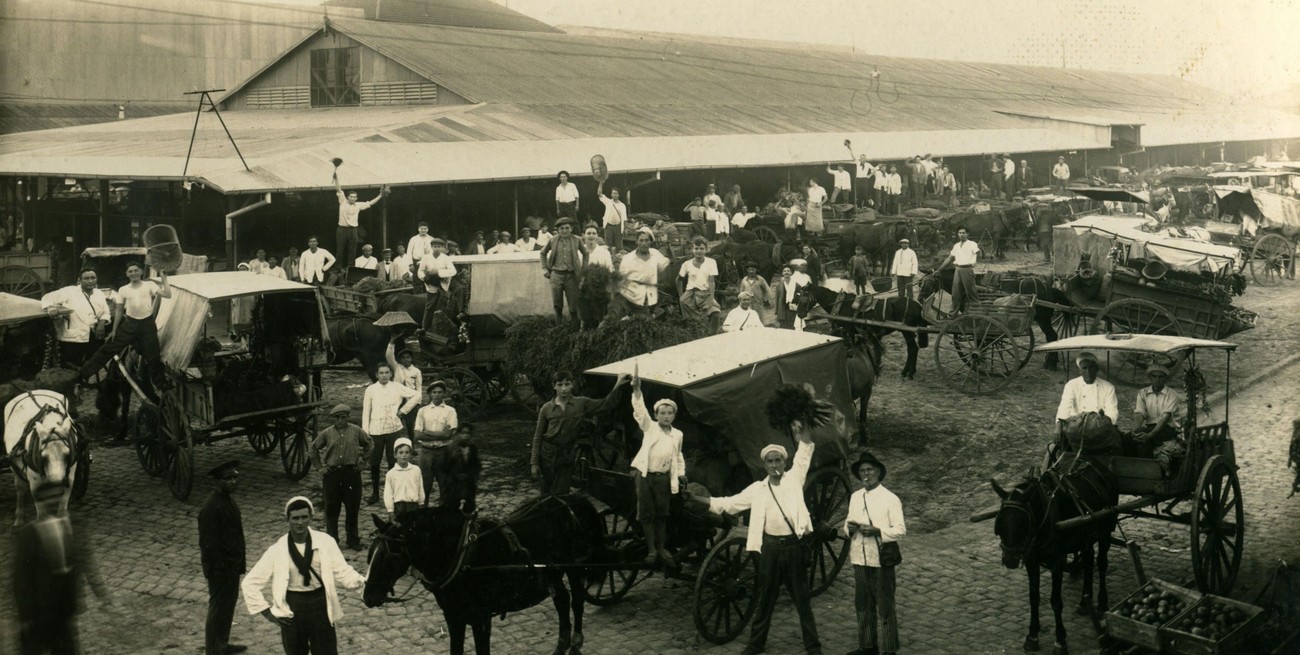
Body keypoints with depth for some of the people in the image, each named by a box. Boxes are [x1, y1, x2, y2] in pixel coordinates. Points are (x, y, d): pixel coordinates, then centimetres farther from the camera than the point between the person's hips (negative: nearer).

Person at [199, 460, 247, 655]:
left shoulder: (228, 498, 5)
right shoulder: (211, 507, -25)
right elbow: (209, 543, -24)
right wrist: (220, 569, -20)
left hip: (232, 564, 10)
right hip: (221, 568, -10)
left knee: (229, 603, 21)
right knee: (219, 607, 4)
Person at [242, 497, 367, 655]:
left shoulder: (326, 542, -8)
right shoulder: (277, 550, -9)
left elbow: (342, 572, -9)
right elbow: (250, 583, -3)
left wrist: (363, 581, -27)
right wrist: (266, 612, -6)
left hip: (321, 606, 0)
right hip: (292, 609, 0)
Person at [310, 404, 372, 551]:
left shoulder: (356, 431, -1)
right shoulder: (327, 433, -1)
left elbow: (368, 443, 15)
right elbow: (314, 447, 13)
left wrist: (362, 459, 9)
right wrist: (320, 465, 9)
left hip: (351, 472, 0)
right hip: (332, 473, 0)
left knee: (353, 508, 6)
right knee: (331, 509, 6)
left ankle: (353, 540, 18)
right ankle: (331, 541, 15)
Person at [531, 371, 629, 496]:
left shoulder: (581, 403, -1)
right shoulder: (547, 408, -2)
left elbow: (605, 404, -4)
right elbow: (537, 437, 2)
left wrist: (617, 386, -21)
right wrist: (534, 463, -1)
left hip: (567, 454, 0)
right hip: (548, 453, 0)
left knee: (560, 495, -3)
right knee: (546, 495, 8)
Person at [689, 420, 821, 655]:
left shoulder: (794, 478, 1)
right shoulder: (757, 489, 7)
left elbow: (804, 455, -12)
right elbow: (728, 503, 9)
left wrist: (803, 435, -32)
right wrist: (695, 498, 3)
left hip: (794, 545, -2)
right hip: (770, 547, 2)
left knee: (802, 599, 6)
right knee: (765, 598, 13)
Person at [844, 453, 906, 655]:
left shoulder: (890, 499, -8)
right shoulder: (855, 497, 9)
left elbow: (900, 530, -10)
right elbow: (848, 522, 17)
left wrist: (877, 531, -23)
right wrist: (849, 528, -6)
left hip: (881, 560, -6)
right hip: (860, 558, 6)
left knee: (885, 606, 1)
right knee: (862, 604, 14)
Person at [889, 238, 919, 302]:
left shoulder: (912, 252, 2)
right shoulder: (897, 252, 14)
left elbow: (915, 263, -2)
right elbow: (895, 263, 14)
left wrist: (913, 272, -13)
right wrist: (893, 272, 6)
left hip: (908, 274, -4)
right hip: (899, 274, 4)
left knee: (909, 287, -6)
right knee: (900, 288, 6)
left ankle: (910, 301, -3)